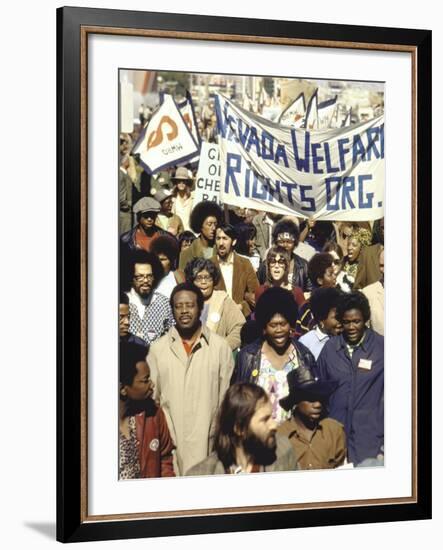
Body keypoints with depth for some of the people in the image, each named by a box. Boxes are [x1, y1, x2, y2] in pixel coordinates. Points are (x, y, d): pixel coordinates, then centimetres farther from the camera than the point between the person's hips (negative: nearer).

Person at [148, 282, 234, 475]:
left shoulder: (220, 347, 2)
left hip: (207, 442, -1)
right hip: (169, 443, 1)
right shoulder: (157, 348, 5)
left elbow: (226, 398, 5)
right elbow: (151, 398, 9)